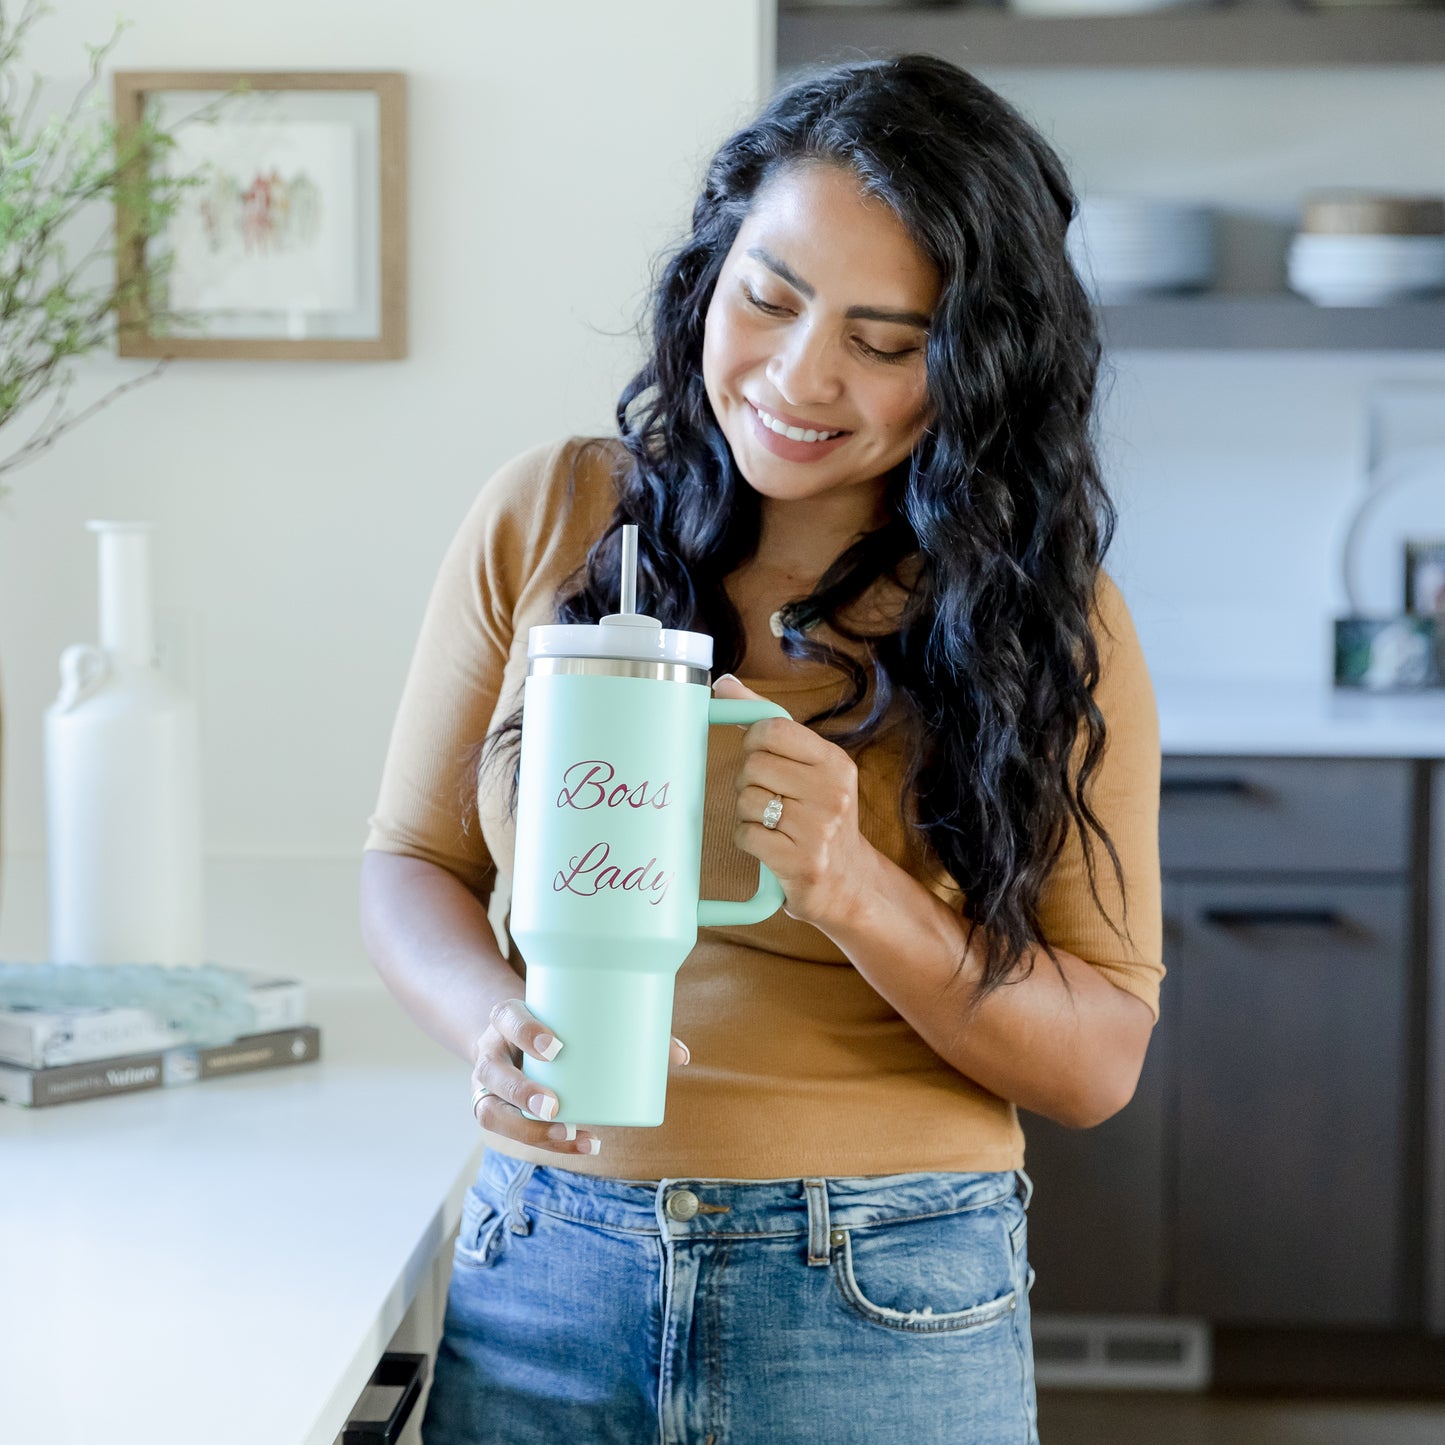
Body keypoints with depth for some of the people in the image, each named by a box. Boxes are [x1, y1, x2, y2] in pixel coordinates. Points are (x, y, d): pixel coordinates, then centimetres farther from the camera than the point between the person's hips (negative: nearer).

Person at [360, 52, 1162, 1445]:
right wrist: (498, 1023, -17)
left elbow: (1097, 1062, -6)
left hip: (888, 1315, -1)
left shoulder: (1045, 625, -5)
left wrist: (855, 890, -22)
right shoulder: (547, 518, -1)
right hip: (544, 1267, 2)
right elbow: (412, 862, 5)